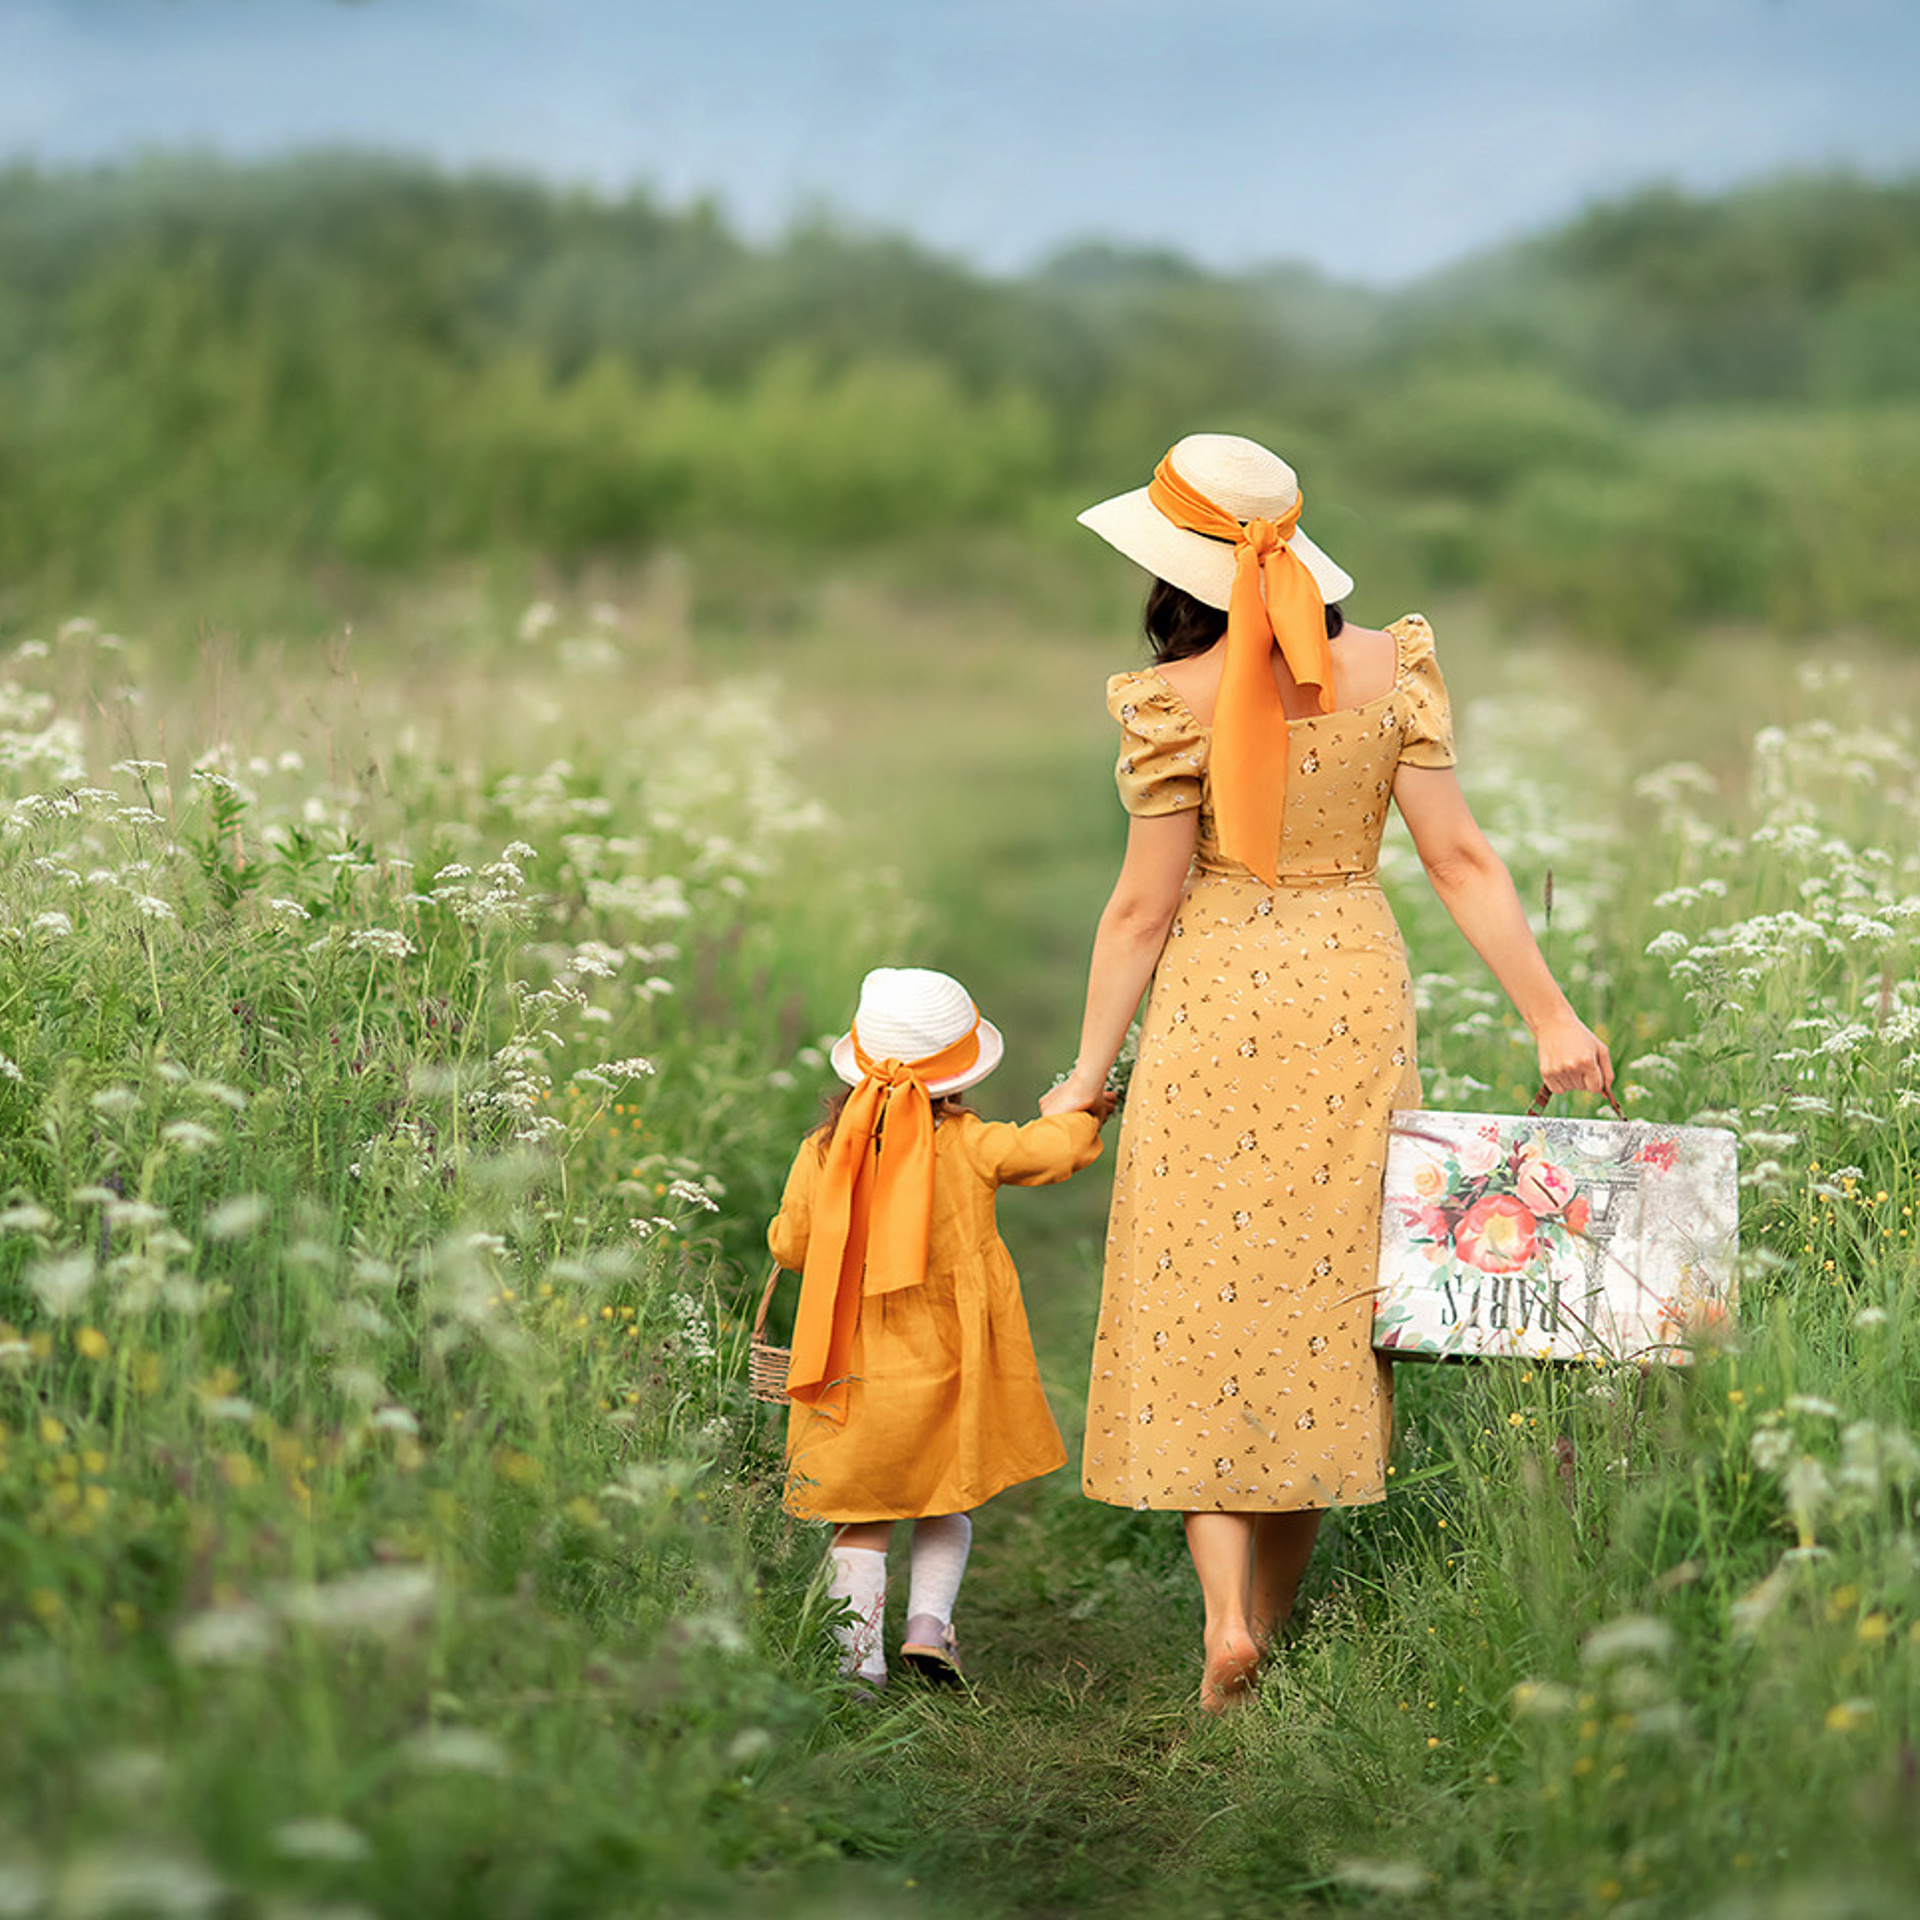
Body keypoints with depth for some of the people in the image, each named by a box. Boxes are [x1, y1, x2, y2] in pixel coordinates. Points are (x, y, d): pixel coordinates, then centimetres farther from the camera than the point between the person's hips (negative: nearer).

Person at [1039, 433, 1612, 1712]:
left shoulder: (1178, 700, -12)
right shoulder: (1390, 668, -2)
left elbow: (1143, 907, -8)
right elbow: (1460, 858, -3)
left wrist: (1088, 1072, 2)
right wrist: (1550, 1015, 2)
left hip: (1215, 1006, -3)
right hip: (1358, 998, 3)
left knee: (1205, 1296, 6)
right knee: (1322, 1292, 13)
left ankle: (1226, 1611, -7)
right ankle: (1280, 1604, 21)